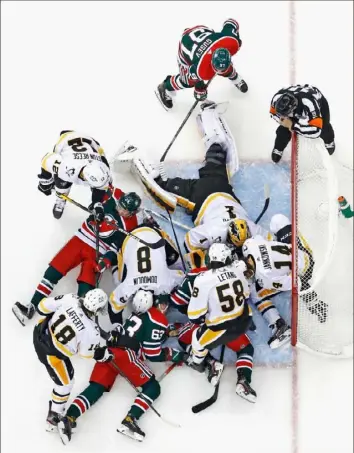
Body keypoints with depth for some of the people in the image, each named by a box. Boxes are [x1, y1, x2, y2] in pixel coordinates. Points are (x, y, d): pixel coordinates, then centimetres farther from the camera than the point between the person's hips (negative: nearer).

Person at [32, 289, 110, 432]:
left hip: (40, 333, 6)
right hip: (51, 353, -5)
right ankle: (54, 416, 32)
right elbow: (86, 353, -8)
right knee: (65, 382, 17)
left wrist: (48, 317, 16)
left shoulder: (70, 299, -20)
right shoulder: (91, 332, -27)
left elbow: (45, 306, -7)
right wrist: (105, 355, 10)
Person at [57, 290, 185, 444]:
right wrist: (174, 355, 8)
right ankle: (129, 420, -20)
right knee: (153, 387, -2)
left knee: (96, 388, 1)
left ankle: (69, 418, -17)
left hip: (108, 350, 8)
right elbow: (152, 353, -3)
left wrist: (168, 331, 34)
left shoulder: (142, 313, 23)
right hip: (124, 353, -8)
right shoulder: (158, 319, -1)